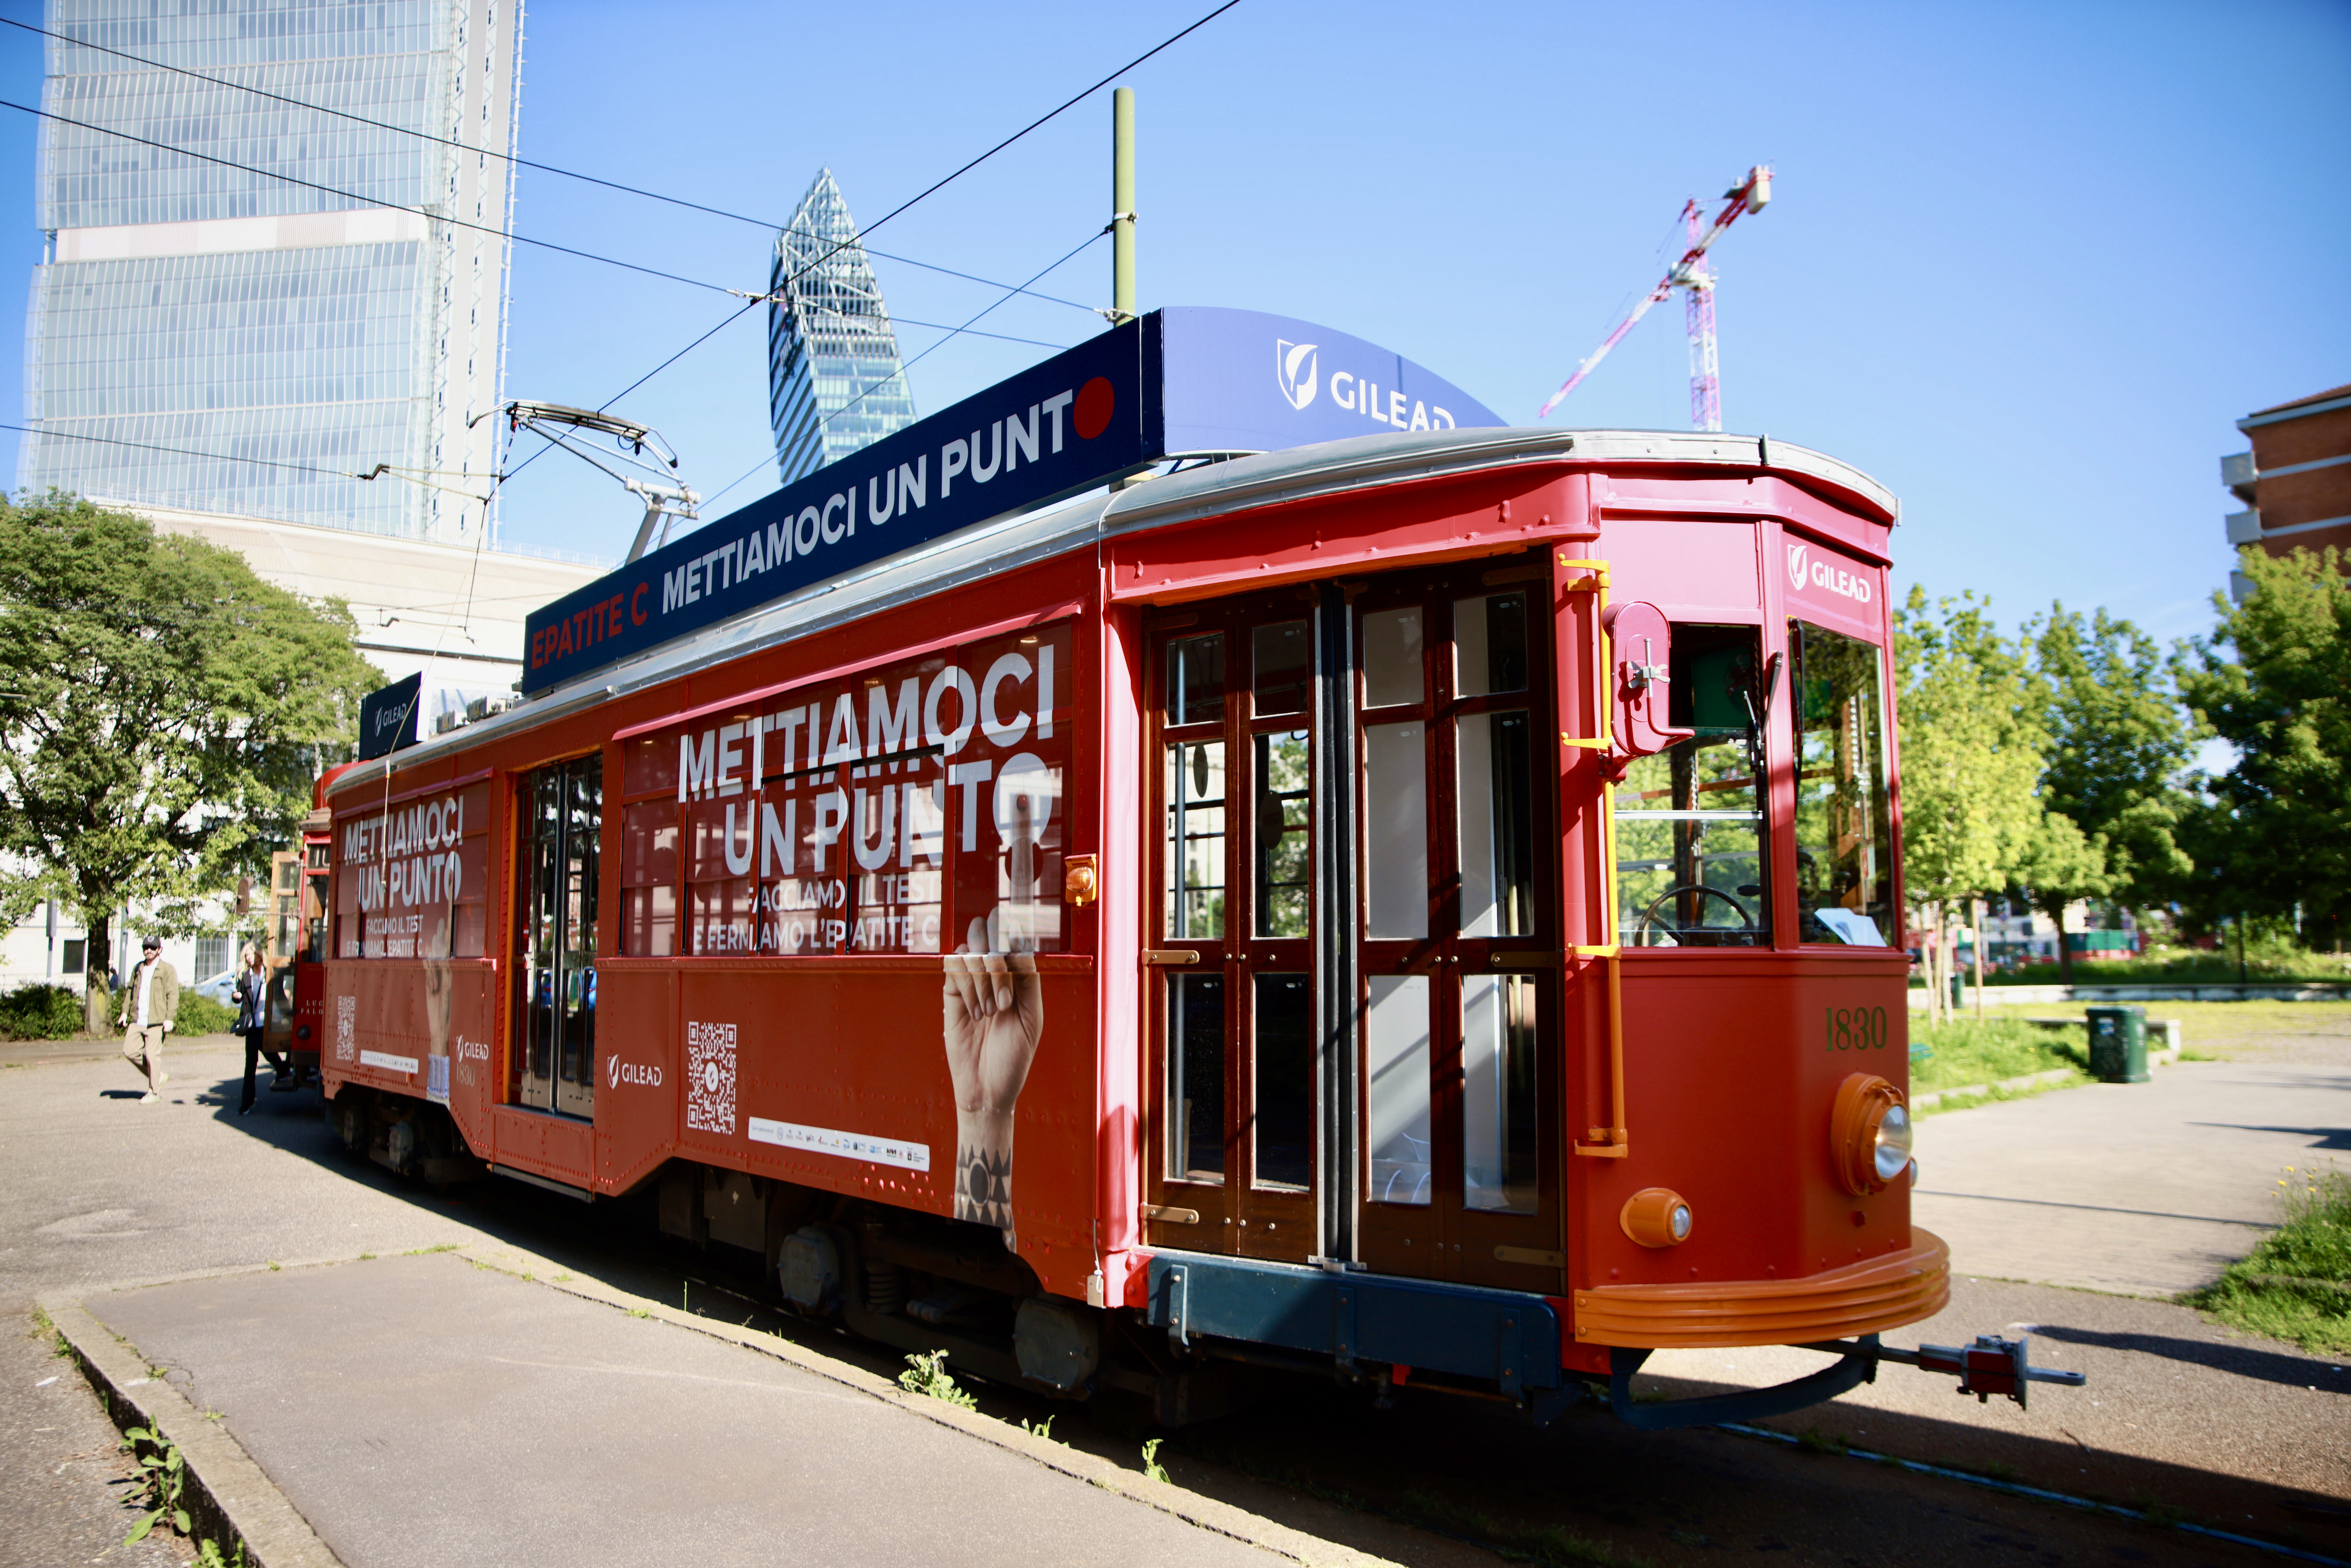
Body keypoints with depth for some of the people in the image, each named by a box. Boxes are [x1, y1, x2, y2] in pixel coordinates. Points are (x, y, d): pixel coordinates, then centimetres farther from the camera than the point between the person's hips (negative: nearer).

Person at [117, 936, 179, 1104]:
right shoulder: (138, 969, 17)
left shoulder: (167, 969, -3)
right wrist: (125, 1011, 14)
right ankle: (159, 1076, 18)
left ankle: (153, 1092, 5)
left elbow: (173, 995, -8)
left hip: (156, 1021, -7)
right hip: (137, 1020, 7)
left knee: (152, 1055, -5)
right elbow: (130, 991, 24)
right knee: (130, 1050, 1)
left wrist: (169, 1018, -15)